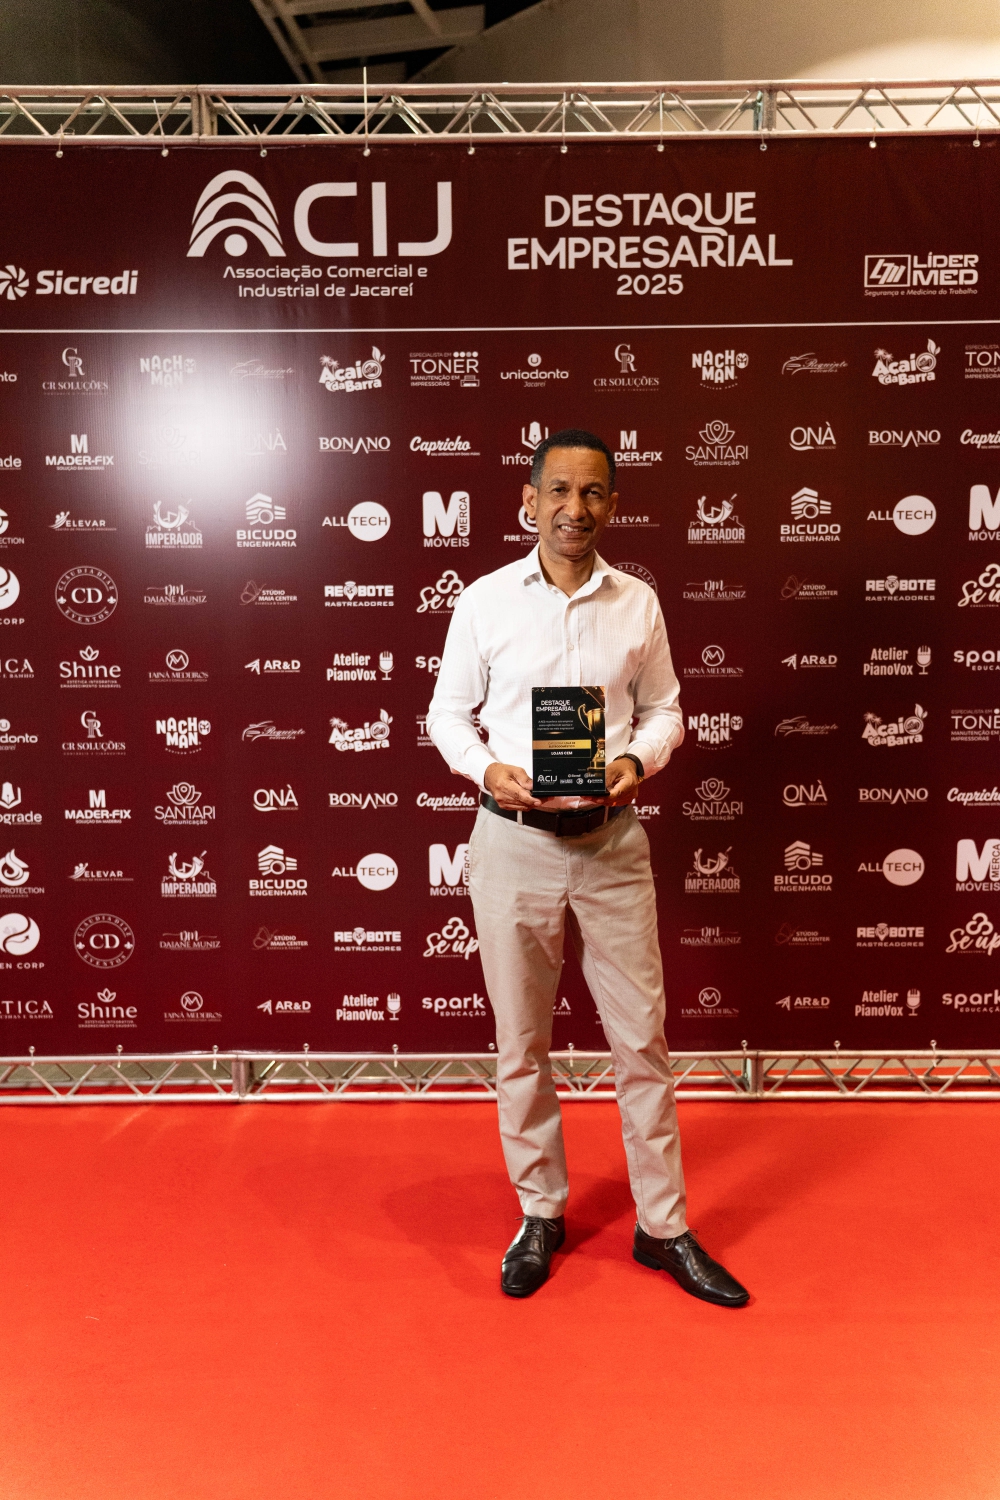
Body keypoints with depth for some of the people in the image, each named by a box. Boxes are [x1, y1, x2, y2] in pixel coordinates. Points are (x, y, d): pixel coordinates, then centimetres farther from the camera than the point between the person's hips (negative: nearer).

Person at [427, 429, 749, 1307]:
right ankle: (541, 1214, 31)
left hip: (613, 841, 1)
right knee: (521, 1043, 11)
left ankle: (663, 1226, 25)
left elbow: (664, 709, 9)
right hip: (513, 842, -1)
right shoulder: (485, 600, -2)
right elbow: (448, 713, 4)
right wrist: (488, 770, -15)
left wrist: (639, 759, -12)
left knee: (642, 1036, 7)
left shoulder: (639, 603, 3)